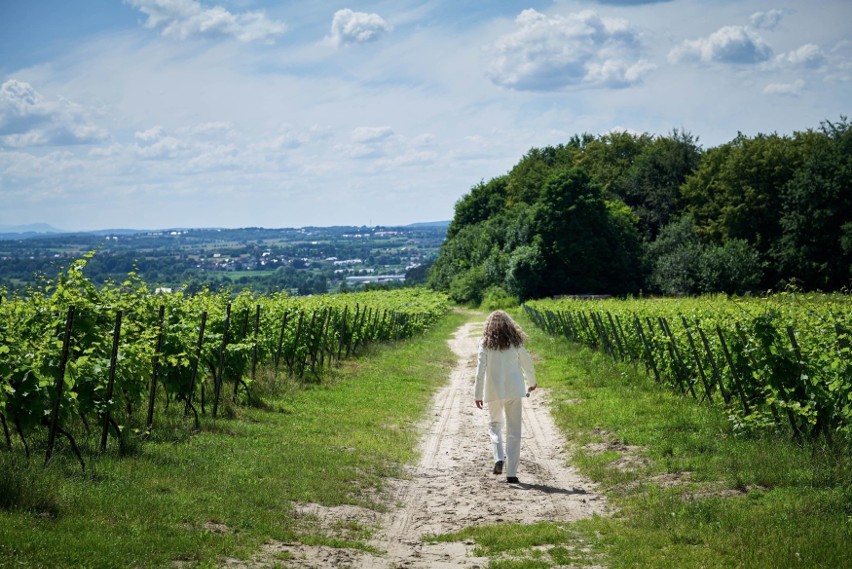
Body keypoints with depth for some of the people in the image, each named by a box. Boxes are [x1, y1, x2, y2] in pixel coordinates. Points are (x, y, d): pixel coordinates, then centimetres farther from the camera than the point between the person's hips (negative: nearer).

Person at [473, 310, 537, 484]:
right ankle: (511, 473, 2)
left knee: (495, 424, 20)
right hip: (514, 391, 0)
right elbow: (527, 363, 8)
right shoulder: (515, 342, 1)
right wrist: (532, 382, 26)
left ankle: (499, 458, -4)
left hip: (494, 391, 0)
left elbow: (480, 369, -7)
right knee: (513, 430, 5)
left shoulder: (486, 343, -3)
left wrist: (478, 394, -3)